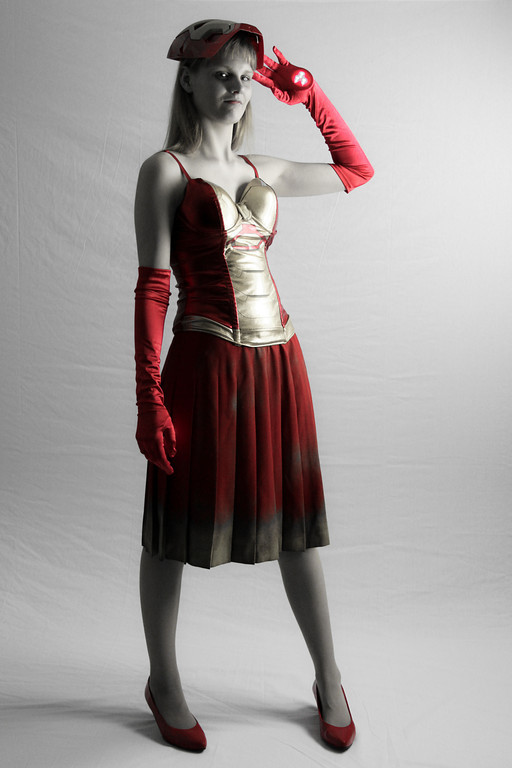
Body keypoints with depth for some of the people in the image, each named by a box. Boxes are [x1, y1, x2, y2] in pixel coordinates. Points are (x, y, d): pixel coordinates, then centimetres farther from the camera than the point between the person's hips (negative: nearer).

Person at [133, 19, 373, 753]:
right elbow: (152, 288, -8)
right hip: (207, 365, -5)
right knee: (177, 529, 8)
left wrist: (304, 90, 22)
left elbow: (356, 170, 27)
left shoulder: (261, 170, 14)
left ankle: (329, 678, 30)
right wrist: (149, 397, -14)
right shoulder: (166, 170, -1)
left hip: (279, 362, 5)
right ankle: (164, 684, 30)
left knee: (297, 521, 12)